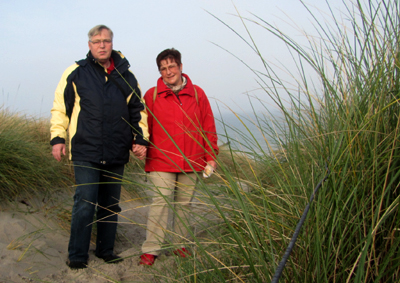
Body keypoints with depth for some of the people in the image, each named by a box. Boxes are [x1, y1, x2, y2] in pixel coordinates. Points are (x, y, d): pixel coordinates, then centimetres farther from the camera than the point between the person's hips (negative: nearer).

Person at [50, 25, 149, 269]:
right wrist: (58, 138, -1)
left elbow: (138, 109, 16)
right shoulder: (76, 72, 2)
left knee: (111, 205, 12)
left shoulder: (126, 75, 9)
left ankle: (106, 250, 27)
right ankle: (77, 255, 9)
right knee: (85, 204, -6)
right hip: (85, 153, -3)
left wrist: (141, 138, 6)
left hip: (116, 155, 4)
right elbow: (60, 107, 6)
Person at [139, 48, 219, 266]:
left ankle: (180, 245, 24)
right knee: (160, 202, -8)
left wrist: (211, 156, 6)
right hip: (161, 161, -2)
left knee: (184, 204, 10)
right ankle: (151, 250, -2)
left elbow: (208, 127, 8)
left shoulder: (197, 94, 7)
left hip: (190, 162, 2)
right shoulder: (152, 95, 3)